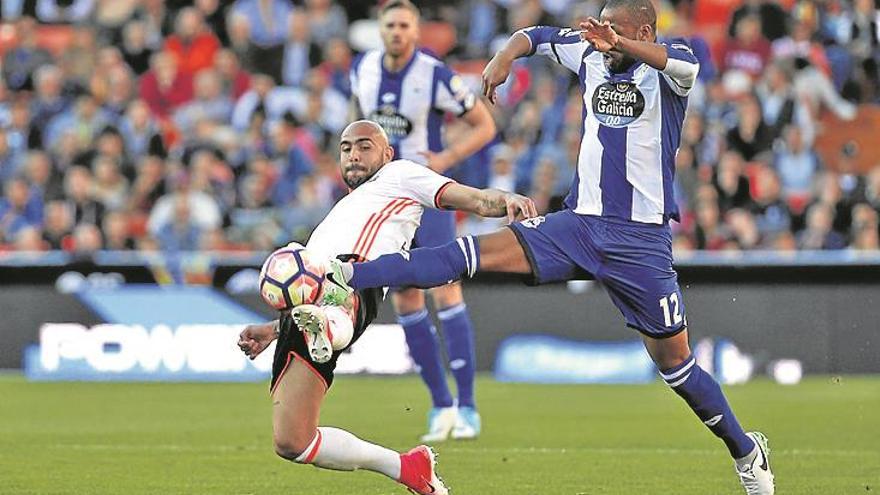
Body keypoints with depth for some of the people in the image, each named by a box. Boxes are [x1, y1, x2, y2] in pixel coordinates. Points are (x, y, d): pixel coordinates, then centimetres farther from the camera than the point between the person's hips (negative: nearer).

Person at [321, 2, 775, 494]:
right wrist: (505, 56, -1)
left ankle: (746, 452, 22)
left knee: (674, 360, 2)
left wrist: (620, 44, -48)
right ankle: (345, 278, -24)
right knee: (478, 252, -14)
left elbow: (685, 64, -31)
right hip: (579, 223, 4)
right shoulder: (591, 56, 9)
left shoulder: (664, 68, -6)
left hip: (643, 240, -4)